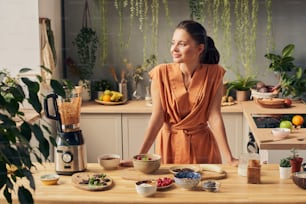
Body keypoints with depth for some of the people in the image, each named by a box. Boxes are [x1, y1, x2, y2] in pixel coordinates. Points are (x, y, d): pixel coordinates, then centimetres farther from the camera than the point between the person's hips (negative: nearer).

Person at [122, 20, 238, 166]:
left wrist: (229, 158, -18)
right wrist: (140, 156, -19)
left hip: (202, 145, 0)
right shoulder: (161, 73, -11)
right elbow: (157, 117, -12)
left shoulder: (213, 74, -10)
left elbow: (214, 116, -12)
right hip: (170, 144, 0)